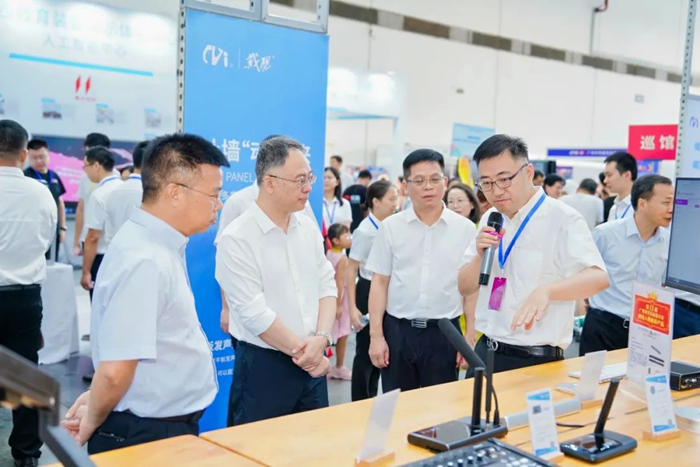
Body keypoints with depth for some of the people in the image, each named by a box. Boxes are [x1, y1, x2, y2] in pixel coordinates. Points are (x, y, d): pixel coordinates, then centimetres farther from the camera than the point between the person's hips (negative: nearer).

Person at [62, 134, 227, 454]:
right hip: (147, 436, -8)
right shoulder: (145, 261, -26)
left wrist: (97, 398, 12)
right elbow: (114, 371, -26)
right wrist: (91, 425, -10)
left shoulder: (157, 245, 3)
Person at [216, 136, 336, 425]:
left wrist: (321, 339, -11)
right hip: (263, 367, -6)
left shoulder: (308, 228, 5)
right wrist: (301, 351, -11)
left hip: (313, 362, 6)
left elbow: (327, 285, 5)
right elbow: (254, 313, -18)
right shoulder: (236, 239, -15)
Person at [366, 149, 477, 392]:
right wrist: (376, 335, -2)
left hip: (444, 332, 0)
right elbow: (379, 283, 2)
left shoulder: (465, 228, -1)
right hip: (397, 330, 1)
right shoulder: (390, 227, 0)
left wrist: (470, 337, 0)